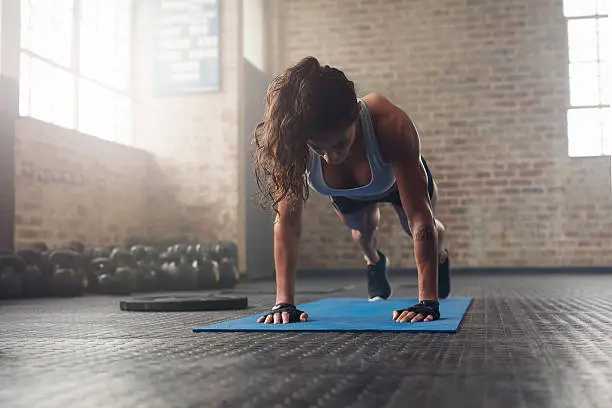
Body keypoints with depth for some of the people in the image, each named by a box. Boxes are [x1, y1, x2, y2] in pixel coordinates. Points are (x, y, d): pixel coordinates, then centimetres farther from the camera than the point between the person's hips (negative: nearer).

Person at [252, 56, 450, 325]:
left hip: (398, 177, -1)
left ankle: (440, 257, 55)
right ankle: (374, 263, 55)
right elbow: (287, 223, -39)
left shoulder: (391, 126, -48)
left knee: (417, 228, 17)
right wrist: (284, 303, -43)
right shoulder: (291, 142, -43)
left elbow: (420, 219, -47)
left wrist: (428, 302, -50)